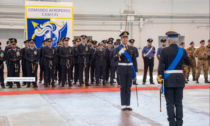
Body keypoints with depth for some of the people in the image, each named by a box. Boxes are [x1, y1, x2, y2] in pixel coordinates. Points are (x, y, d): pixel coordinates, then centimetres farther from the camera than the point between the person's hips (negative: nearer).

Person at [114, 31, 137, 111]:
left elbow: (134, 60, 11)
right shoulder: (118, 49, -1)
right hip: (122, 69, -3)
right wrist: (119, 54, -30)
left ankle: (128, 104, 10)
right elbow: (115, 59, -11)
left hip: (130, 69, 3)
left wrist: (135, 71, 6)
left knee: (128, 87, 5)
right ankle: (123, 105, 4)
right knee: (123, 87, 0)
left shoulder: (131, 48, 10)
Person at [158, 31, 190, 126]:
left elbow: (161, 67, -11)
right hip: (179, 79, 2)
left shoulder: (164, 51, -8)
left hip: (168, 79, -2)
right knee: (178, 102, 7)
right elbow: (188, 63, 15)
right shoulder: (182, 51, -1)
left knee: (170, 103, 3)